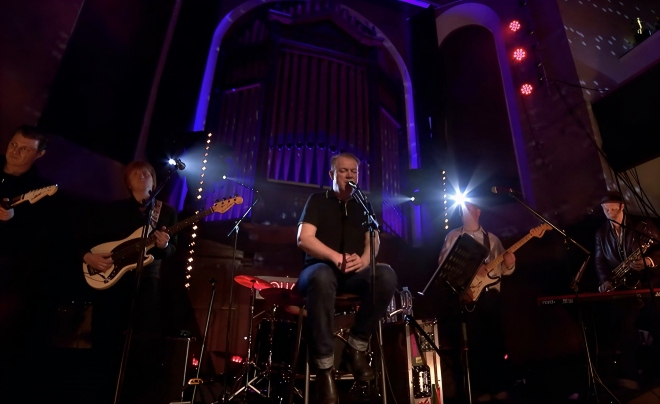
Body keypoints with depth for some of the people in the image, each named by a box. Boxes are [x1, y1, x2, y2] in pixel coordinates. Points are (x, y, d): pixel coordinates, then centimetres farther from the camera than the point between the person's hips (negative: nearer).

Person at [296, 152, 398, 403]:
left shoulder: (362, 206, 18)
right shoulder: (318, 200, 7)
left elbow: (373, 240, 5)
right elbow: (304, 239, -7)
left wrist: (364, 259, -19)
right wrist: (335, 257, -24)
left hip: (354, 273, 3)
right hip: (320, 268, -3)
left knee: (386, 275, -29)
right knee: (322, 277, -41)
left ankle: (357, 347, -14)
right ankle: (324, 367, -29)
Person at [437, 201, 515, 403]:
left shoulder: (492, 238, 16)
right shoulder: (453, 236, 6)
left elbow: (502, 269, 12)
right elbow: (443, 264, -5)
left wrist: (509, 265, -11)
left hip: (492, 294, 3)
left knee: (496, 340, 5)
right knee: (475, 342, -2)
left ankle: (500, 386, 16)